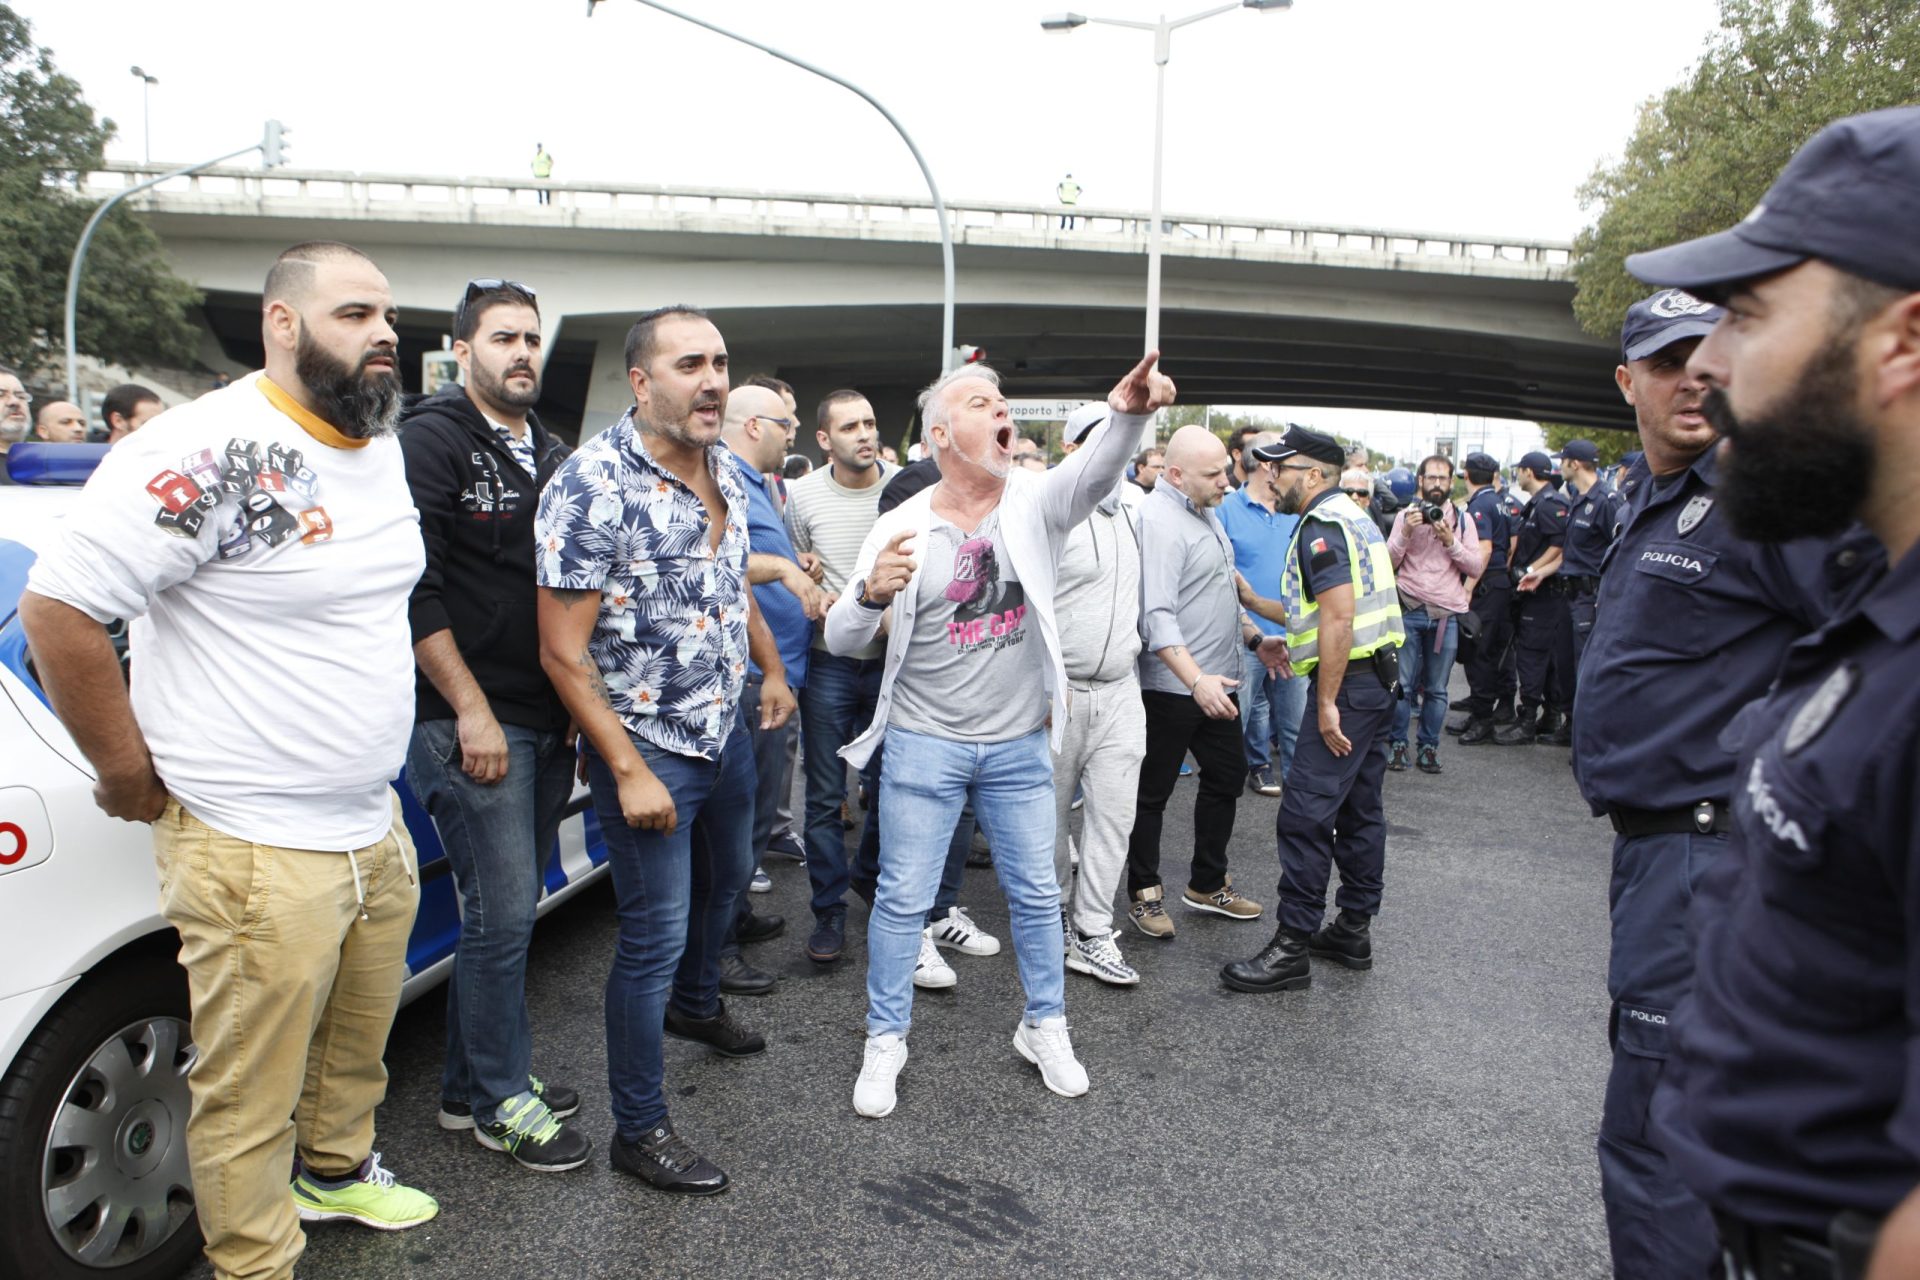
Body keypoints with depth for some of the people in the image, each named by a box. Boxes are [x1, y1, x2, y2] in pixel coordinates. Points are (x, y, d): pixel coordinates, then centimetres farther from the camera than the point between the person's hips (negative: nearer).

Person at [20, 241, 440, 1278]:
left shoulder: (383, 449, 8)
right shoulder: (213, 453, -19)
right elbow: (56, 607, -20)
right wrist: (130, 775, -13)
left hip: (375, 827, 8)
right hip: (255, 852, -8)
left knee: (359, 1040, 26)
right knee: (251, 1096, 6)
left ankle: (336, 1171, 49)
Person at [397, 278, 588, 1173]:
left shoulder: (550, 454, 16)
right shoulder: (432, 439, -7)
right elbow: (414, 587, -15)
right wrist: (472, 711, -17)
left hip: (546, 720, 8)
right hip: (470, 721, -7)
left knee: (508, 905, 14)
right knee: (503, 910, -3)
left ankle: (471, 1082, 29)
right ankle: (501, 1099, 15)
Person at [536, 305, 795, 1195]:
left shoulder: (725, 471, 2)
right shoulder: (593, 484, -22)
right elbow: (563, 652, -22)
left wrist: (771, 668, 19)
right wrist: (630, 772, -24)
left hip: (724, 730, 8)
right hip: (645, 746, -8)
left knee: (727, 877, 27)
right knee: (655, 935, -1)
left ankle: (695, 1004, 56)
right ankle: (639, 1129, 18)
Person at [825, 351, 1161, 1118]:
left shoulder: (1033, 502, -4)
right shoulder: (902, 527, -6)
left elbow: (1092, 474, -28)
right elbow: (840, 639, -7)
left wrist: (1127, 415, -49)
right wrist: (871, 595, -30)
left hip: (1019, 745, 2)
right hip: (924, 744, -1)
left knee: (1036, 894, 13)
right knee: (903, 898, 7)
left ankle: (1045, 1029, 33)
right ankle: (885, 1040, 25)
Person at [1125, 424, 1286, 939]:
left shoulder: (1203, 511, 12)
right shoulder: (1159, 521, -20)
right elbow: (1156, 615, -28)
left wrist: (1253, 637, 19)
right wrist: (1195, 680, -34)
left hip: (1215, 680, 10)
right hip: (1172, 685, -10)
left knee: (1227, 776, 17)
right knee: (1152, 793, 4)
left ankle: (1207, 884, 32)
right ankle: (1144, 894, 19)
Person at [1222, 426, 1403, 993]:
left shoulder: (1321, 526, -14)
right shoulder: (1353, 516, 17)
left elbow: (1339, 618, -23)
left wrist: (1326, 704, -21)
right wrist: (1289, 641, 27)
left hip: (1347, 681, -11)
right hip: (1379, 677, 11)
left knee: (1305, 814, -9)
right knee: (1359, 808, 15)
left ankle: (1292, 948, -4)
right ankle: (1354, 929, 24)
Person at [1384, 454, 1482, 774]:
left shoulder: (1462, 519, 7)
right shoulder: (1406, 515, 5)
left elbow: (1477, 568, 1)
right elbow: (1388, 563, -3)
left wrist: (1450, 542, -11)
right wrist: (1406, 533, -16)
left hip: (1446, 615, 1)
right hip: (1409, 612, -1)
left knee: (1436, 689, 7)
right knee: (1403, 684, 0)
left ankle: (1428, 747, 17)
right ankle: (1397, 744, 12)